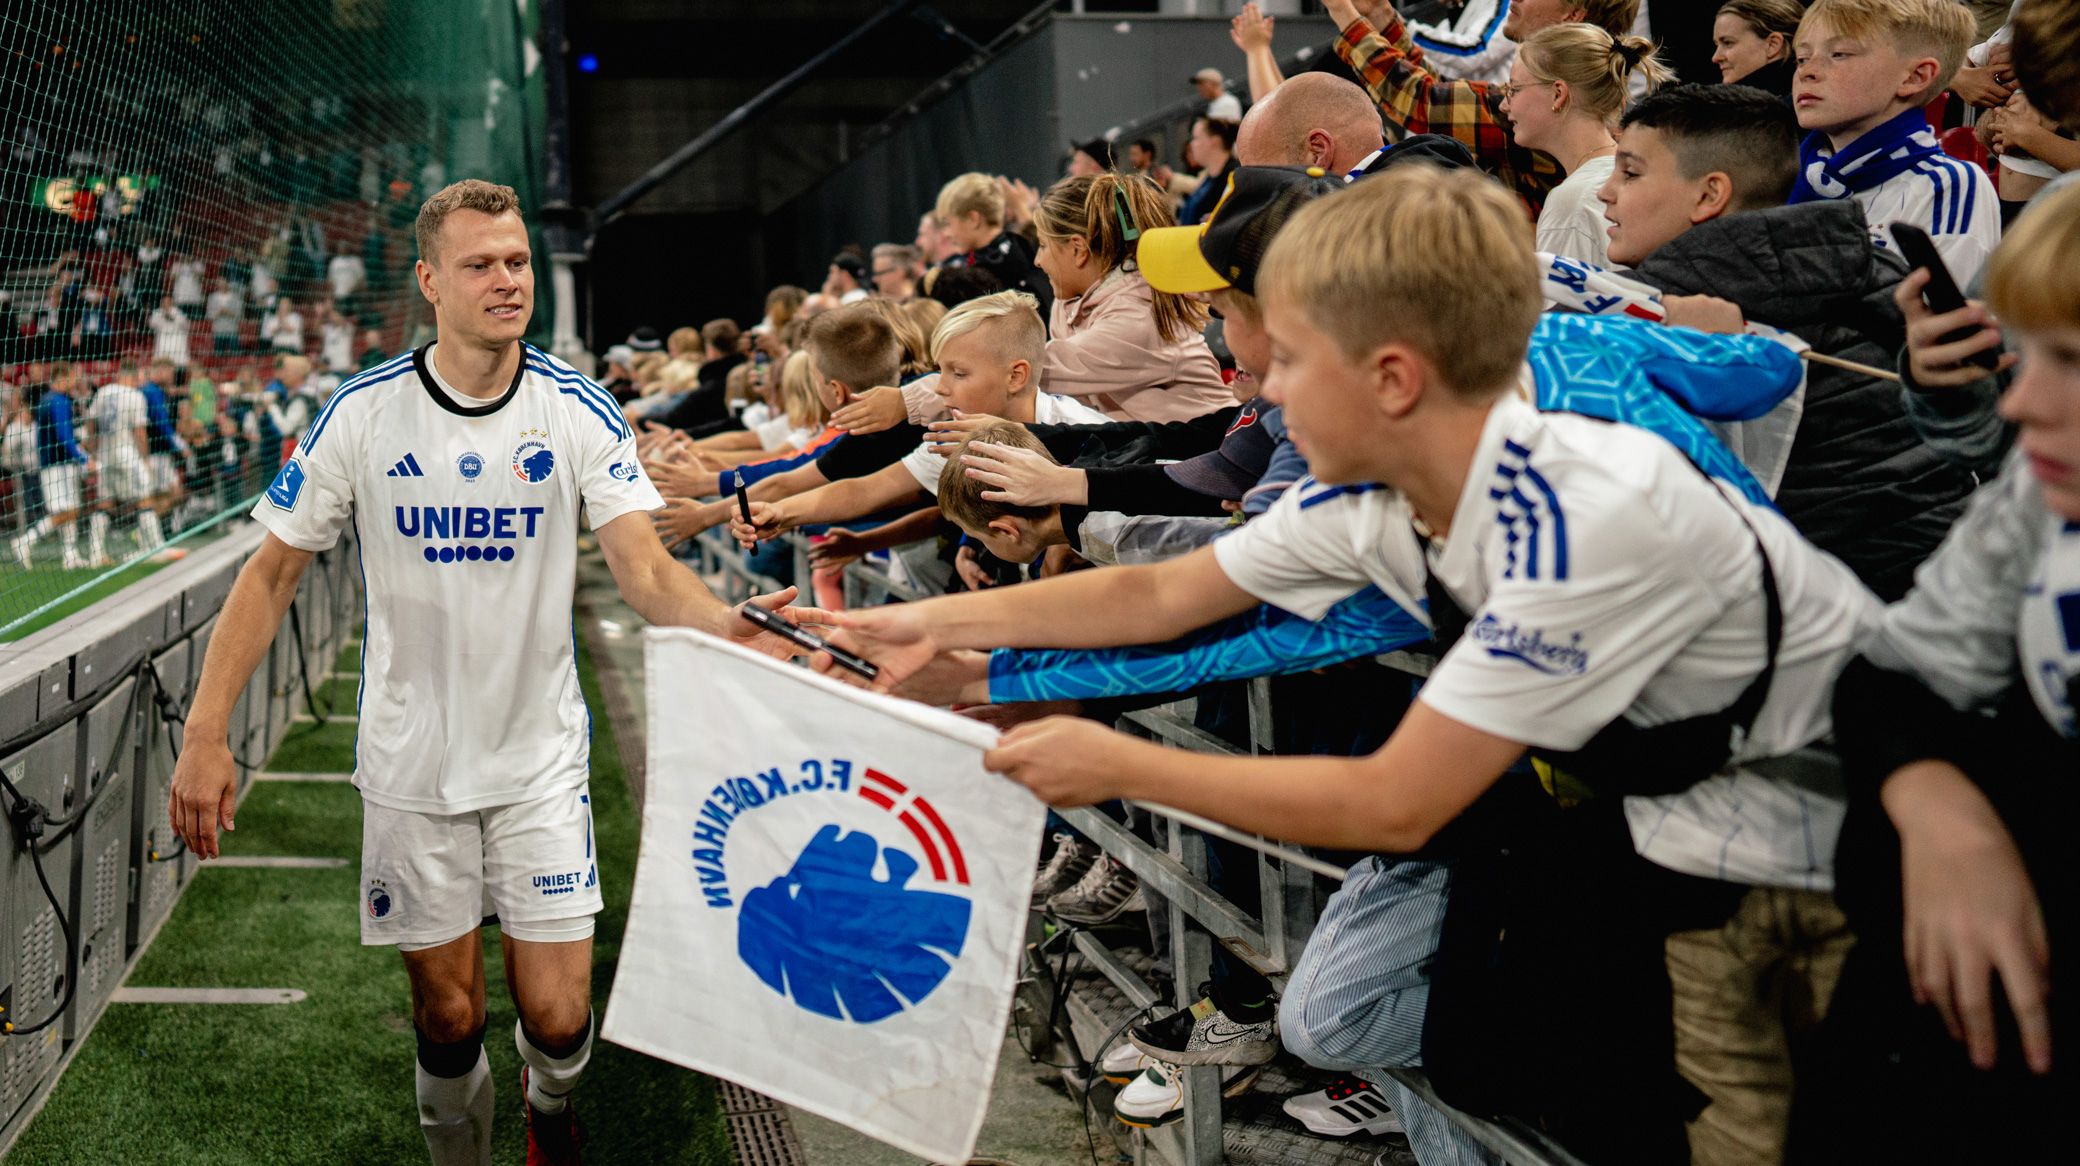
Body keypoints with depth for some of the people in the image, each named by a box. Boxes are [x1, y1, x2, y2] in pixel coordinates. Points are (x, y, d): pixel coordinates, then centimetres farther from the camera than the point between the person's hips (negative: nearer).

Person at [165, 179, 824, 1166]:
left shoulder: (576, 409, -8)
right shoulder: (363, 414, -8)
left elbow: (646, 572, -16)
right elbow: (273, 573, -2)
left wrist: (731, 625, -38)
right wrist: (205, 735, -11)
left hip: (540, 758, 0)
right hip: (411, 762, 0)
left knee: (557, 1014, -1)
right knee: (448, 1017, 6)